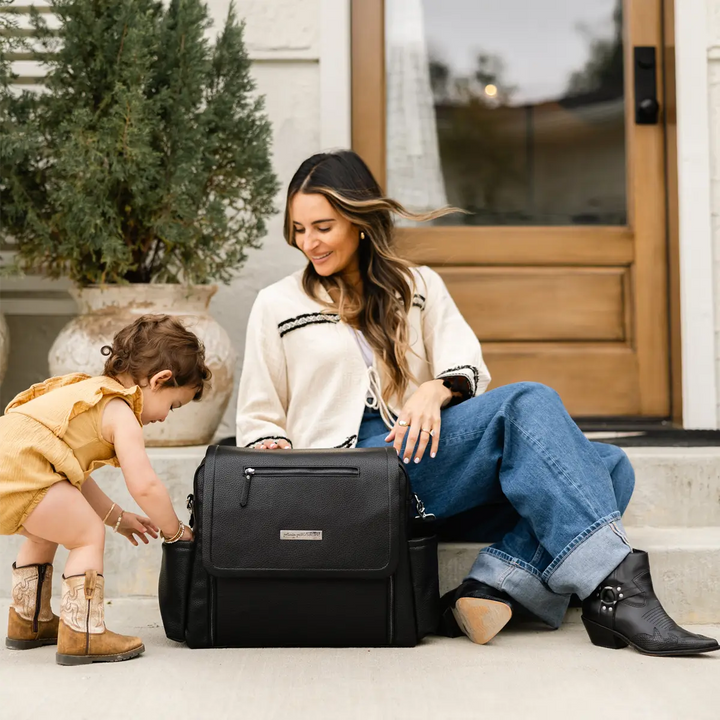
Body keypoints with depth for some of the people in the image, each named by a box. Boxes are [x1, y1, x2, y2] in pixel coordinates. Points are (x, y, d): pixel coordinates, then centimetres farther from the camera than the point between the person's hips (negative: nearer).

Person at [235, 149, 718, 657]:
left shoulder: (419, 286, 20)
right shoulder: (278, 305, 14)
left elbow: (469, 367, 7)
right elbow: (259, 419, 15)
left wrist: (435, 389, -16)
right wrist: (273, 451, -8)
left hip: (419, 449, 5)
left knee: (608, 466, -18)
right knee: (529, 401, -27)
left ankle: (491, 587, -33)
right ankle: (617, 585, -36)